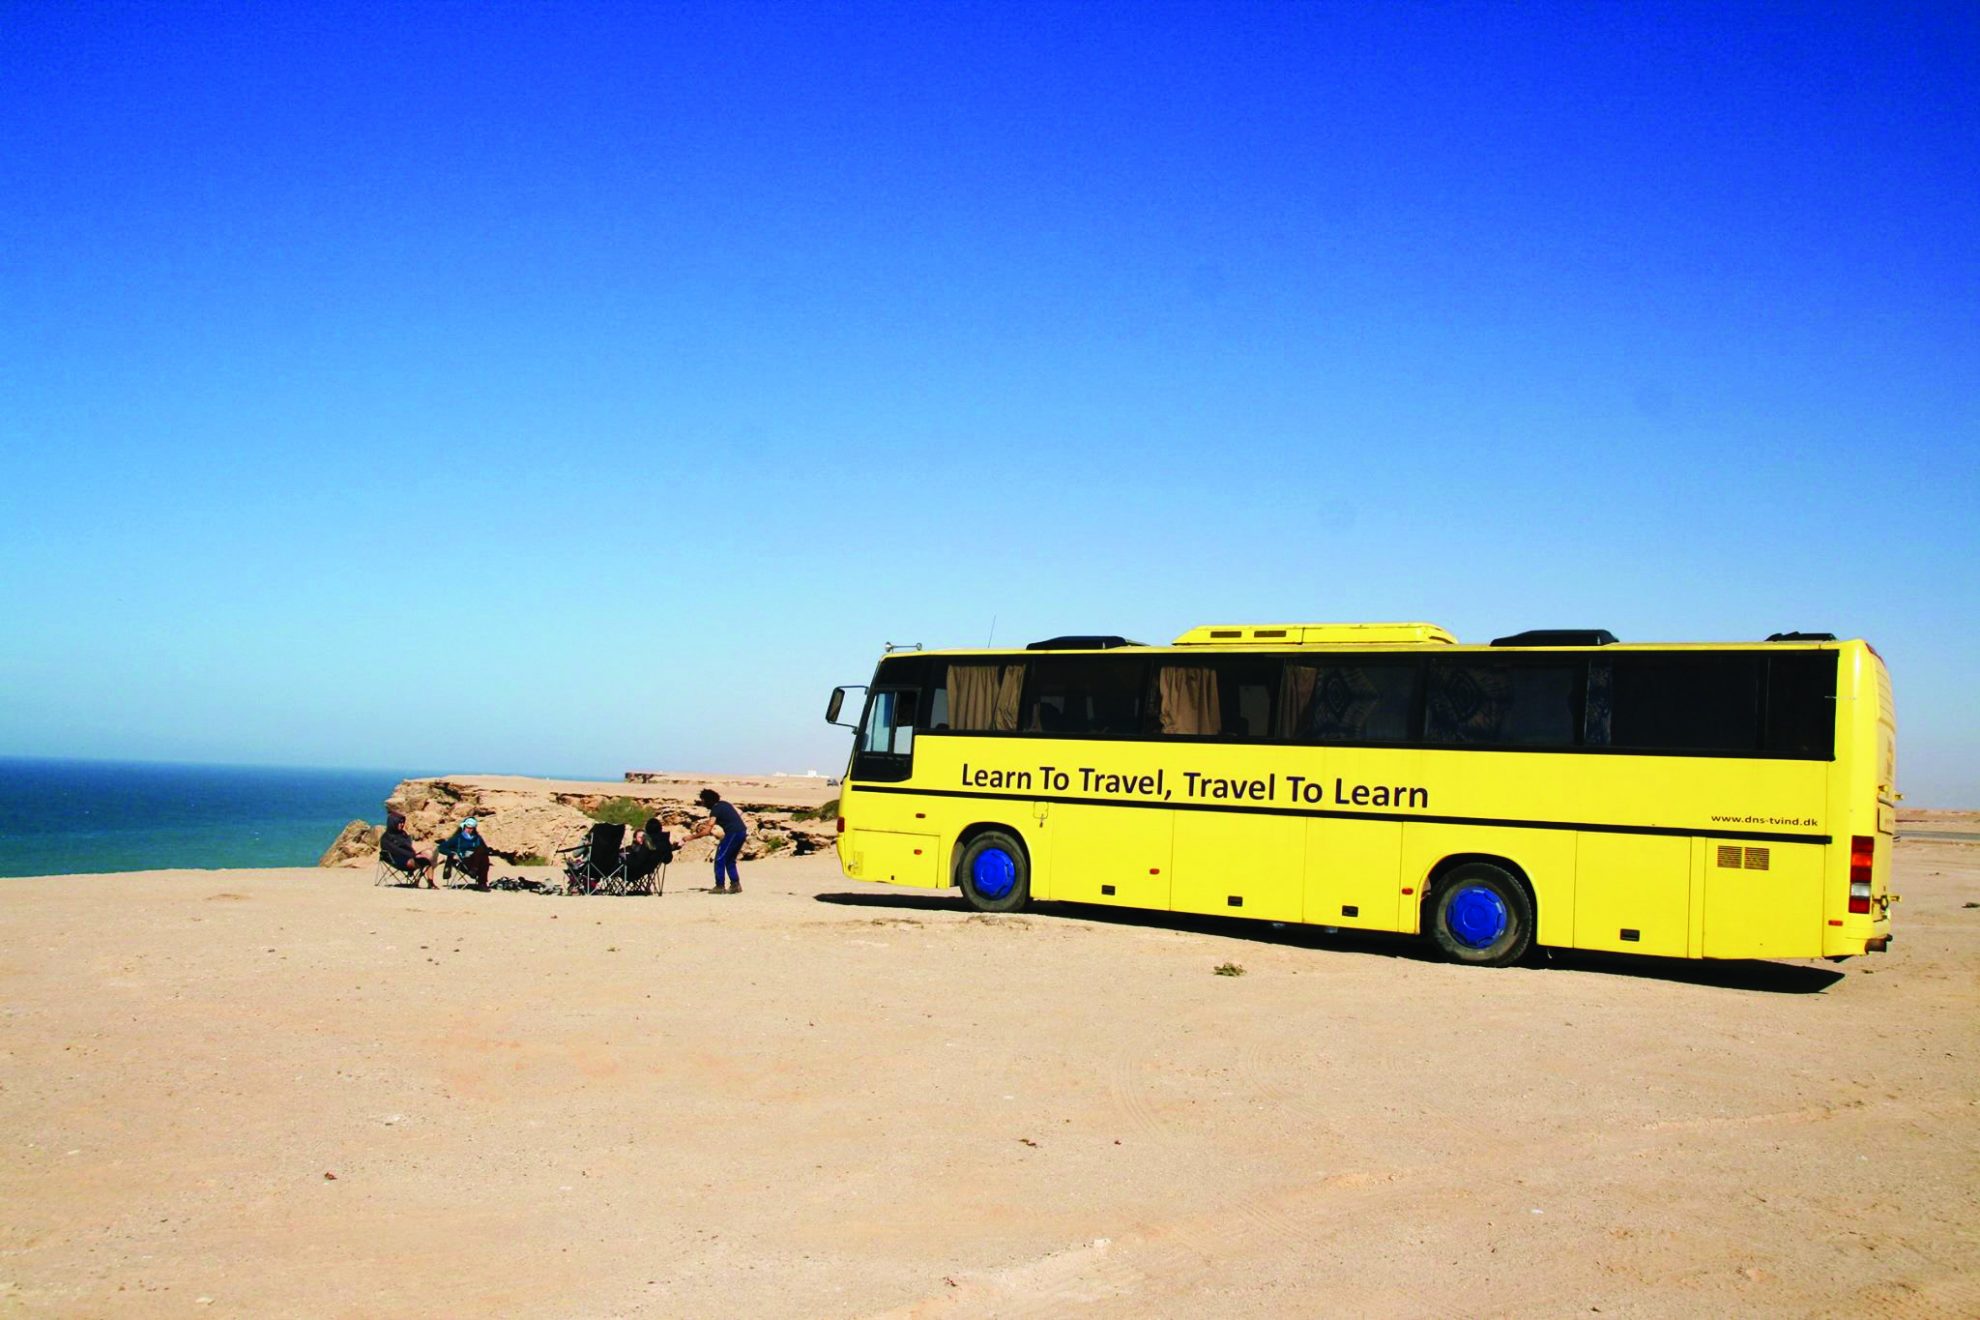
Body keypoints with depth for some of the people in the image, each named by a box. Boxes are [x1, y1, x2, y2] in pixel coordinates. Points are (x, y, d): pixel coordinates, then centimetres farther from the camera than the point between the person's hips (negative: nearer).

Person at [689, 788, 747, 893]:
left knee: (720, 859, -1)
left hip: (733, 833, -9)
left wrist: (692, 836, -6)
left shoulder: (715, 810, -9)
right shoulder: (724, 804, 15)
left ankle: (719, 886, -2)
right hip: (742, 832, 9)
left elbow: (707, 831, -15)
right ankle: (735, 885, 13)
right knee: (730, 860, 18)